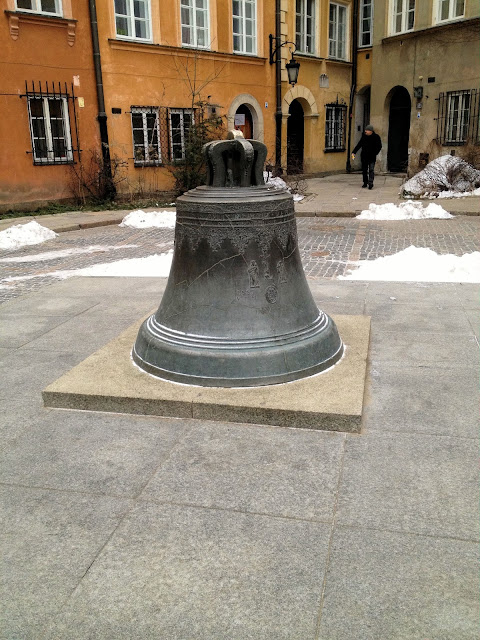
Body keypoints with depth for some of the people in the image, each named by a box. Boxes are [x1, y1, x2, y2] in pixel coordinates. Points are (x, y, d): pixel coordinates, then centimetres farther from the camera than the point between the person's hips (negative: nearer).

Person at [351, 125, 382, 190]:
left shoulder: (376, 137, -5)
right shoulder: (364, 136, 6)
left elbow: (379, 146, -3)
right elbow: (359, 145, 12)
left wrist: (375, 153, -16)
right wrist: (354, 152, 6)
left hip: (372, 157, -4)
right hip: (364, 156, 4)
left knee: (371, 170, -12)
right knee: (364, 170, 9)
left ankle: (370, 183, -16)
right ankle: (365, 183, 19)